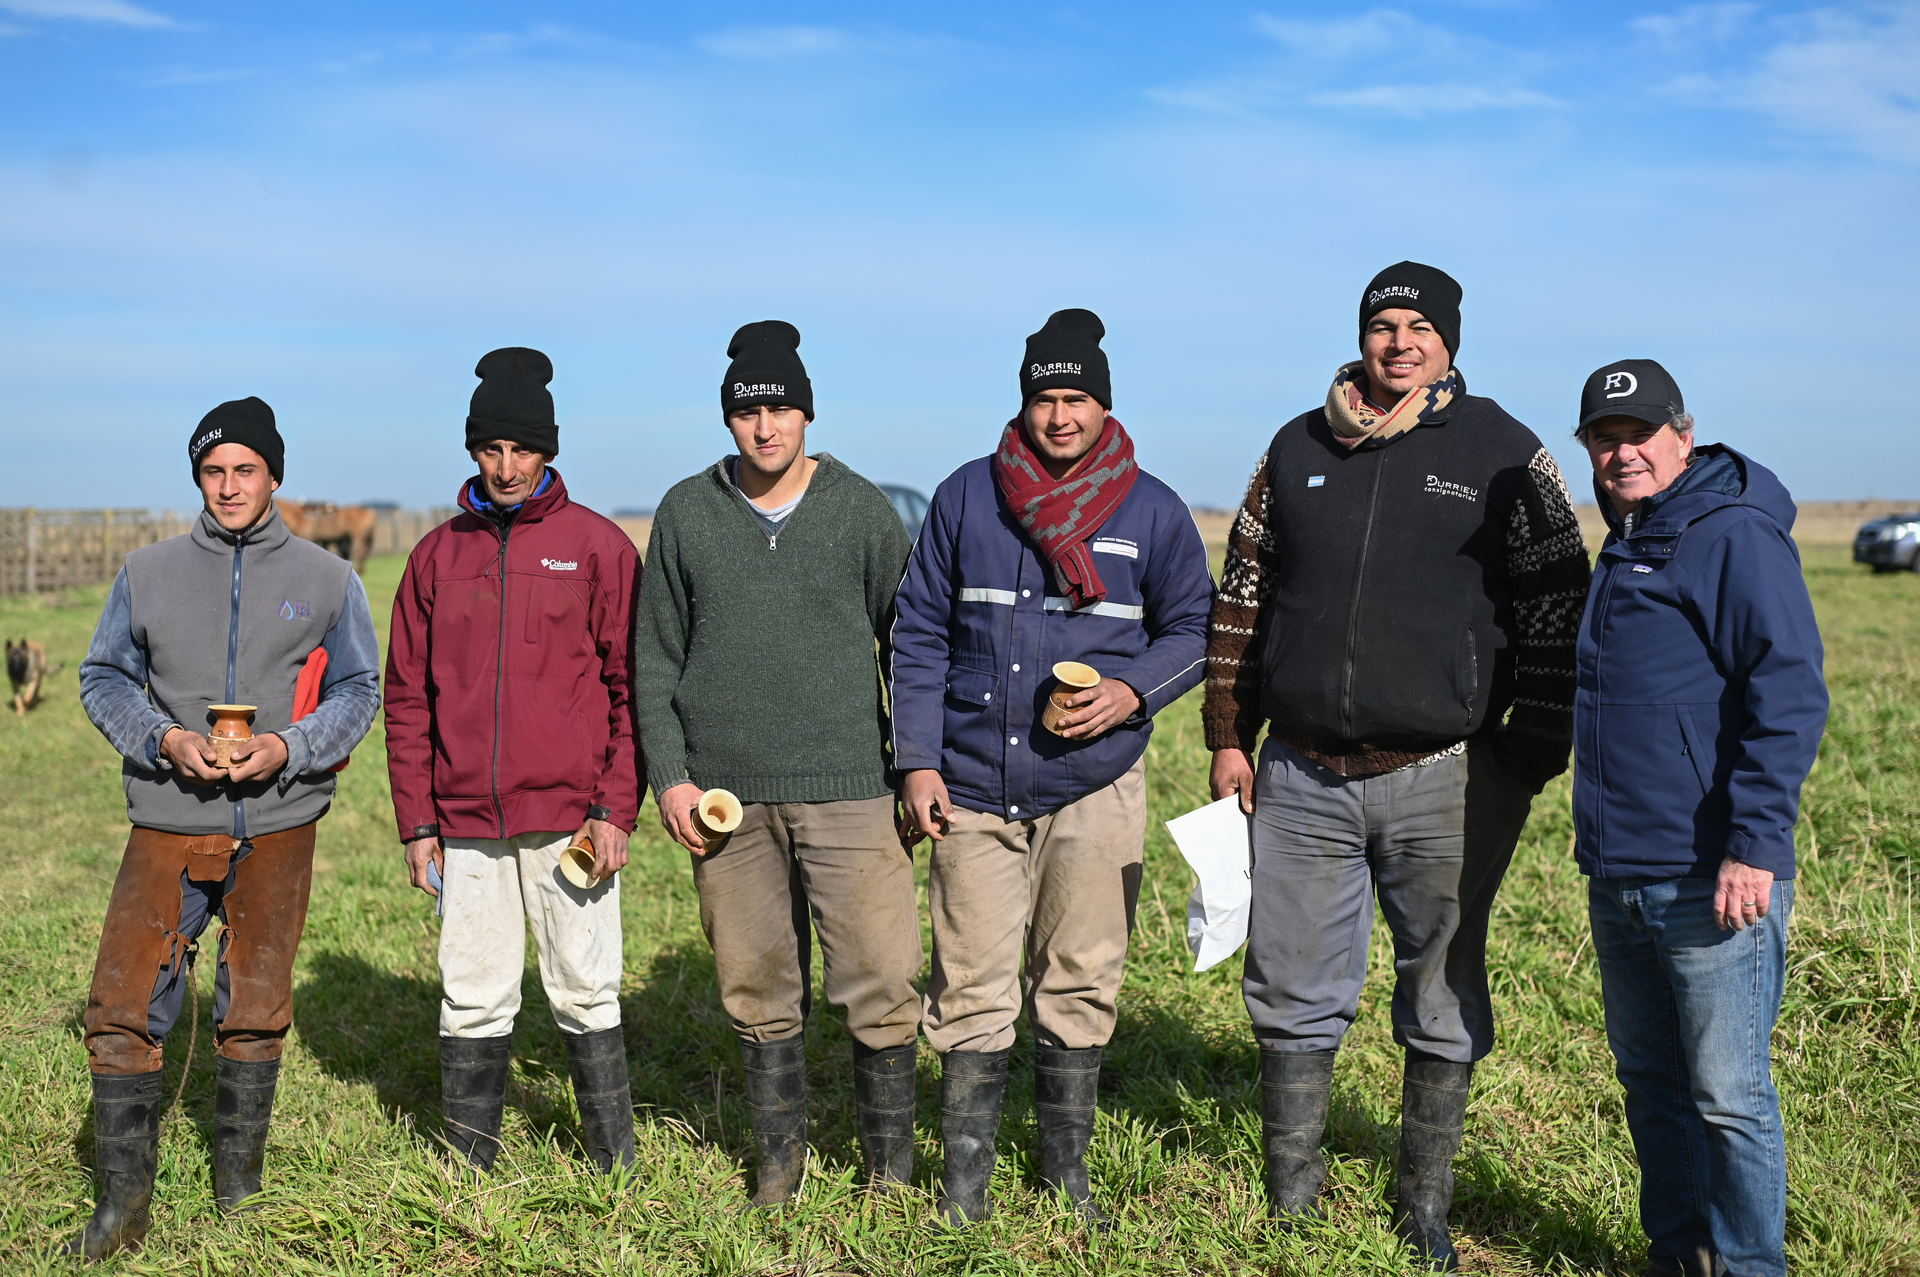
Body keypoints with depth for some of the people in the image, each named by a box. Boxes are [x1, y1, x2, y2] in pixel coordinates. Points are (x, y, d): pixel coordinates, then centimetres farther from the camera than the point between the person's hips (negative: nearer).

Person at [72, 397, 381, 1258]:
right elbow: (103, 678, 10)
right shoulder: (148, 574, 5)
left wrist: (290, 747, -13)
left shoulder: (327, 580, 3)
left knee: (255, 1009, 11)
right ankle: (123, 1199, 9)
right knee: (123, 1005, -4)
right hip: (167, 826, 1)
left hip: (277, 827, 0)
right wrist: (162, 738, -10)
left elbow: (358, 691, 5)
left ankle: (239, 1187, 28)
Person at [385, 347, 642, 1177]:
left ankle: (613, 1165, 17)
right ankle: (467, 1167, 19)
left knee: (585, 994, 4)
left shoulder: (597, 545, 1)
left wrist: (615, 809, -7)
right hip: (466, 824, 3)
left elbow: (629, 688, -1)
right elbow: (407, 697, 12)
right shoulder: (438, 554, 10)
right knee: (471, 1000, 8)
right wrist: (416, 822, 6)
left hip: (569, 819, -3)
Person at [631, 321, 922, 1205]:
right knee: (757, 990, 7)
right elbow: (655, 659, 10)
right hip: (725, 796, 2)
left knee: (881, 983, -3)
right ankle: (780, 1155, 24)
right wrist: (668, 775, 1)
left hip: (847, 787, -1)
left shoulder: (862, 510, 3)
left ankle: (890, 1164, 13)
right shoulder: (686, 514, 7)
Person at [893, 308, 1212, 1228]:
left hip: (1093, 783, 0)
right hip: (973, 784, 0)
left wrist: (1133, 691, -10)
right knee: (971, 985, 3)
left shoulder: (1153, 511, 2)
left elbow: (1191, 629, 10)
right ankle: (964, 1172, 18)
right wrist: (916, 761, -1)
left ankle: (1066, 1165, 24)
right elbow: (919, 633, 6)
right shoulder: (966, 496, 3)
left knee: (1080, 982, 7)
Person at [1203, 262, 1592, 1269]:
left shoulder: (1504, 455, 1)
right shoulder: (1297, 450, 10)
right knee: (1293, 998, 9)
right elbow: (1241, 597, 14)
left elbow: (1556, 613, 2)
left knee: (1441, 1002, 9)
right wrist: (1229, 736, 10)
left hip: (1442, 781, -2)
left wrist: (1532, 760, -4)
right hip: (1300, 777, 3)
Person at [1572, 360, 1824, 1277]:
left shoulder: (1735, 536, -10)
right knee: (1650, 1083, 17)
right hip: (1618, 881, 9)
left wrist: (1754, 844, -22)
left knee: (1727, 1096, 0)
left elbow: (1789, 696, -17)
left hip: (1711, 883, -9)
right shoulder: (1623, 548, 17)